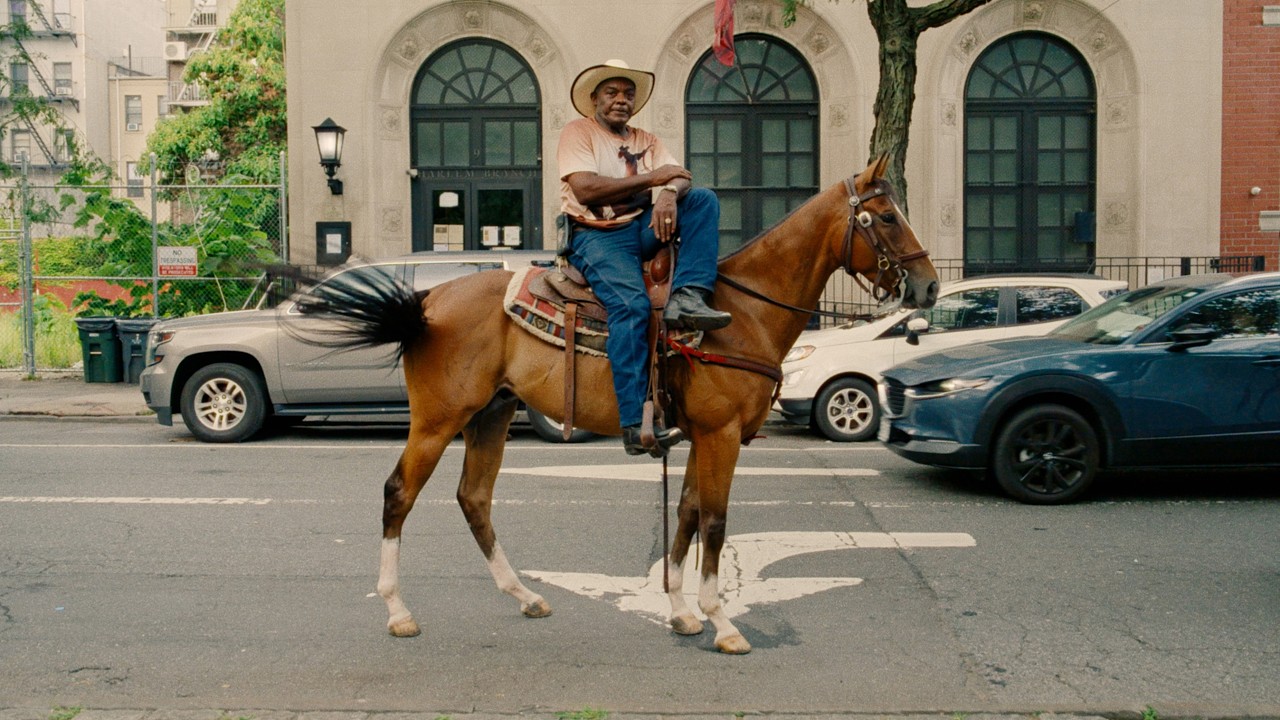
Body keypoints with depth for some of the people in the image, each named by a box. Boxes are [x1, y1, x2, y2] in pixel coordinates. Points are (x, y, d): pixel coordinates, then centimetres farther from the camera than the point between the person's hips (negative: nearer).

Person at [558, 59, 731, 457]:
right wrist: (651, 178, -10)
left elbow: (680, 177, 4)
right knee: (631, 305, -31)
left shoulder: (647, 141, 22)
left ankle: (687, 297, -32)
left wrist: (669, 193, -22)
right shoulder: (578, 132, 5)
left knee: (703, 200, -15)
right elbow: (585, 188, -13)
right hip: (596, 236, -6)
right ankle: (636, 422, -34)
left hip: (644, 228, 6)